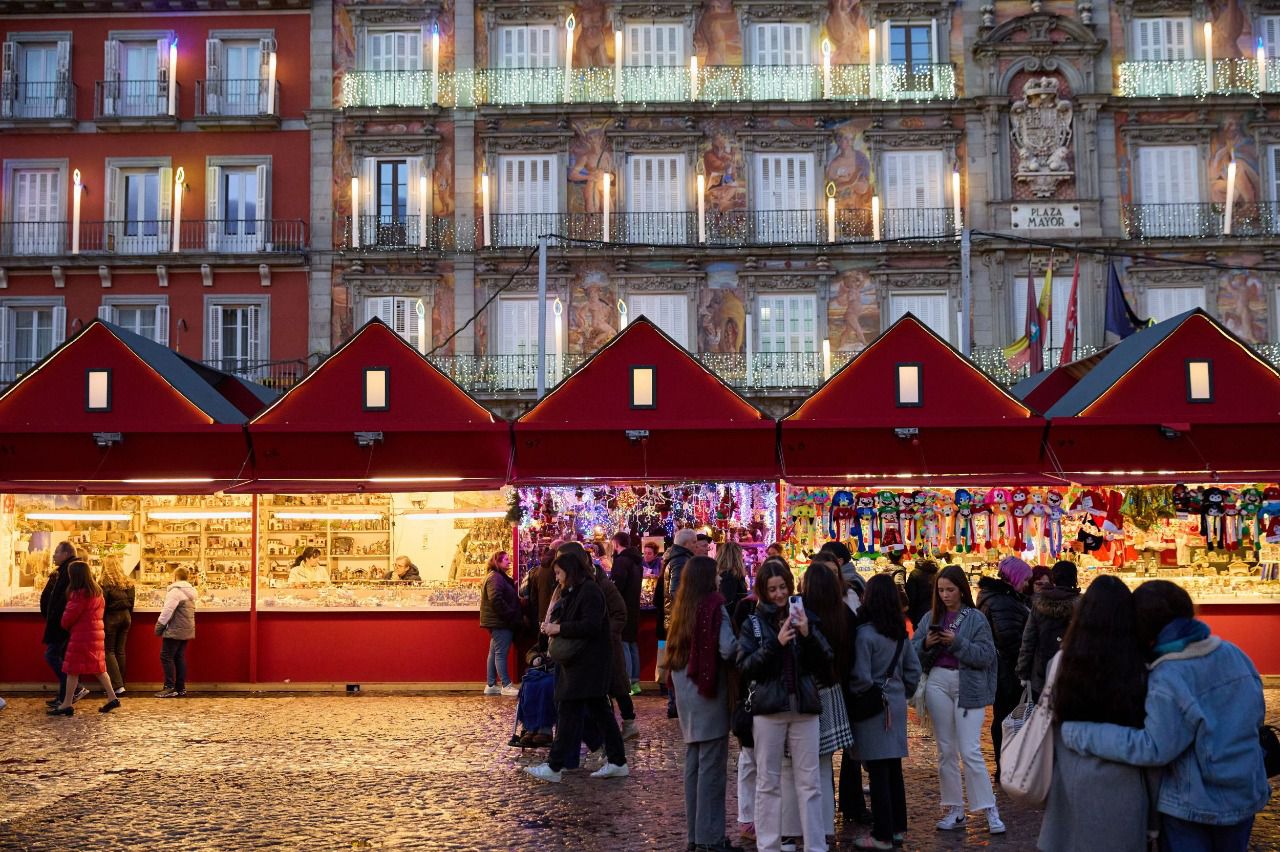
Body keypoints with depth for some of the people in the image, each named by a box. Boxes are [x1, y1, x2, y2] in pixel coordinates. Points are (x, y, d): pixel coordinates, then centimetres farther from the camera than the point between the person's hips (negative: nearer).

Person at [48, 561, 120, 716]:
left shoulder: (79, 594, -16)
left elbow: (68, 617, -12)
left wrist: (65, 626, 8)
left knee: (73, 670, -2)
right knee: (98, 668, 14)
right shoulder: (97, 592, 10)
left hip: (81, 636, -9)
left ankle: (66, 705, 1)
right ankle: (112, 698, 12)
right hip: (96, 633, 9)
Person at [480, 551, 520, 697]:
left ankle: (490, 685, 17)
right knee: (501, 653, -7)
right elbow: (496, 599, -26)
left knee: (494, 653, 12)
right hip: (500, 622, -11)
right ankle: (506, 686, -4)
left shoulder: (498, 577, 18)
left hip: (497, 621, 11)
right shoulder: (495, 577, -15)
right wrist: (509, 614, -19)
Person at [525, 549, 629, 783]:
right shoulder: (572, 592, 17)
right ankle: (617, 762, 16)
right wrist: (552, 626, 1)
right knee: (599, 710, 11)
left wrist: (559, 628, -19)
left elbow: (592, 625, -22)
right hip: (577, 661, 10)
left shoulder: (589, 590, -13)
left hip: (587, 663, -10)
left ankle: (554, 767, -6)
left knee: (568, 711, -9)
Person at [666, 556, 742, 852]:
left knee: (693, 763, 14)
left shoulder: (681, 608, 8)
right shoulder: (715, 607, -14)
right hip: (708, 693, -8)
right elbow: (727, 649, -21)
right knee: (711, 766, -2)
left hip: (686, 693, 8)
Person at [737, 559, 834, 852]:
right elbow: (745, 668, -7)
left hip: (805, 709, 1)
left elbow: (826, 662, 3)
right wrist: (775, 643, -18)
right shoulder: (753, 624, 2)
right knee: (768, 782, 5)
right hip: (768, 710, -1)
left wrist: (808, 635, -12)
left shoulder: (805, 617, 7)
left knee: (809, 782, 4)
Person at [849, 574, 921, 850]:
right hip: (896, 704, 7)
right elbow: (914, 669, 10)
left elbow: (862, 678, -18)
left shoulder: (865, 634, -17)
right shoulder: (902, 632, 5)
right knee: (893, 768, 15)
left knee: (878, 771, -1)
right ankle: (897, 827, 23)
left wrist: (851, 694, -1)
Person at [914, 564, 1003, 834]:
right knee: (946, 750, 9)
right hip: (938, 683, 4)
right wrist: (926, 643, -12)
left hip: (968, 686, -4)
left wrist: (957, 643, -19)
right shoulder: (931, 617, 8)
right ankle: (954, 810, 17)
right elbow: (913, 652, 8)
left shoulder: (975, 619, -3)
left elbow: (986, 656, -10)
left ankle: (990, 810, 3)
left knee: (970, 751, -7)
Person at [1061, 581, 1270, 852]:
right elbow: (1256, 713, 6)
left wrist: (1078, 733, -25)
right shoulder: (1233, 653, -7)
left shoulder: (1168, 678, -26)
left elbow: (1153, 748, -27)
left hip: (1191, 806, -6)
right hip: (1246, 796, 6)